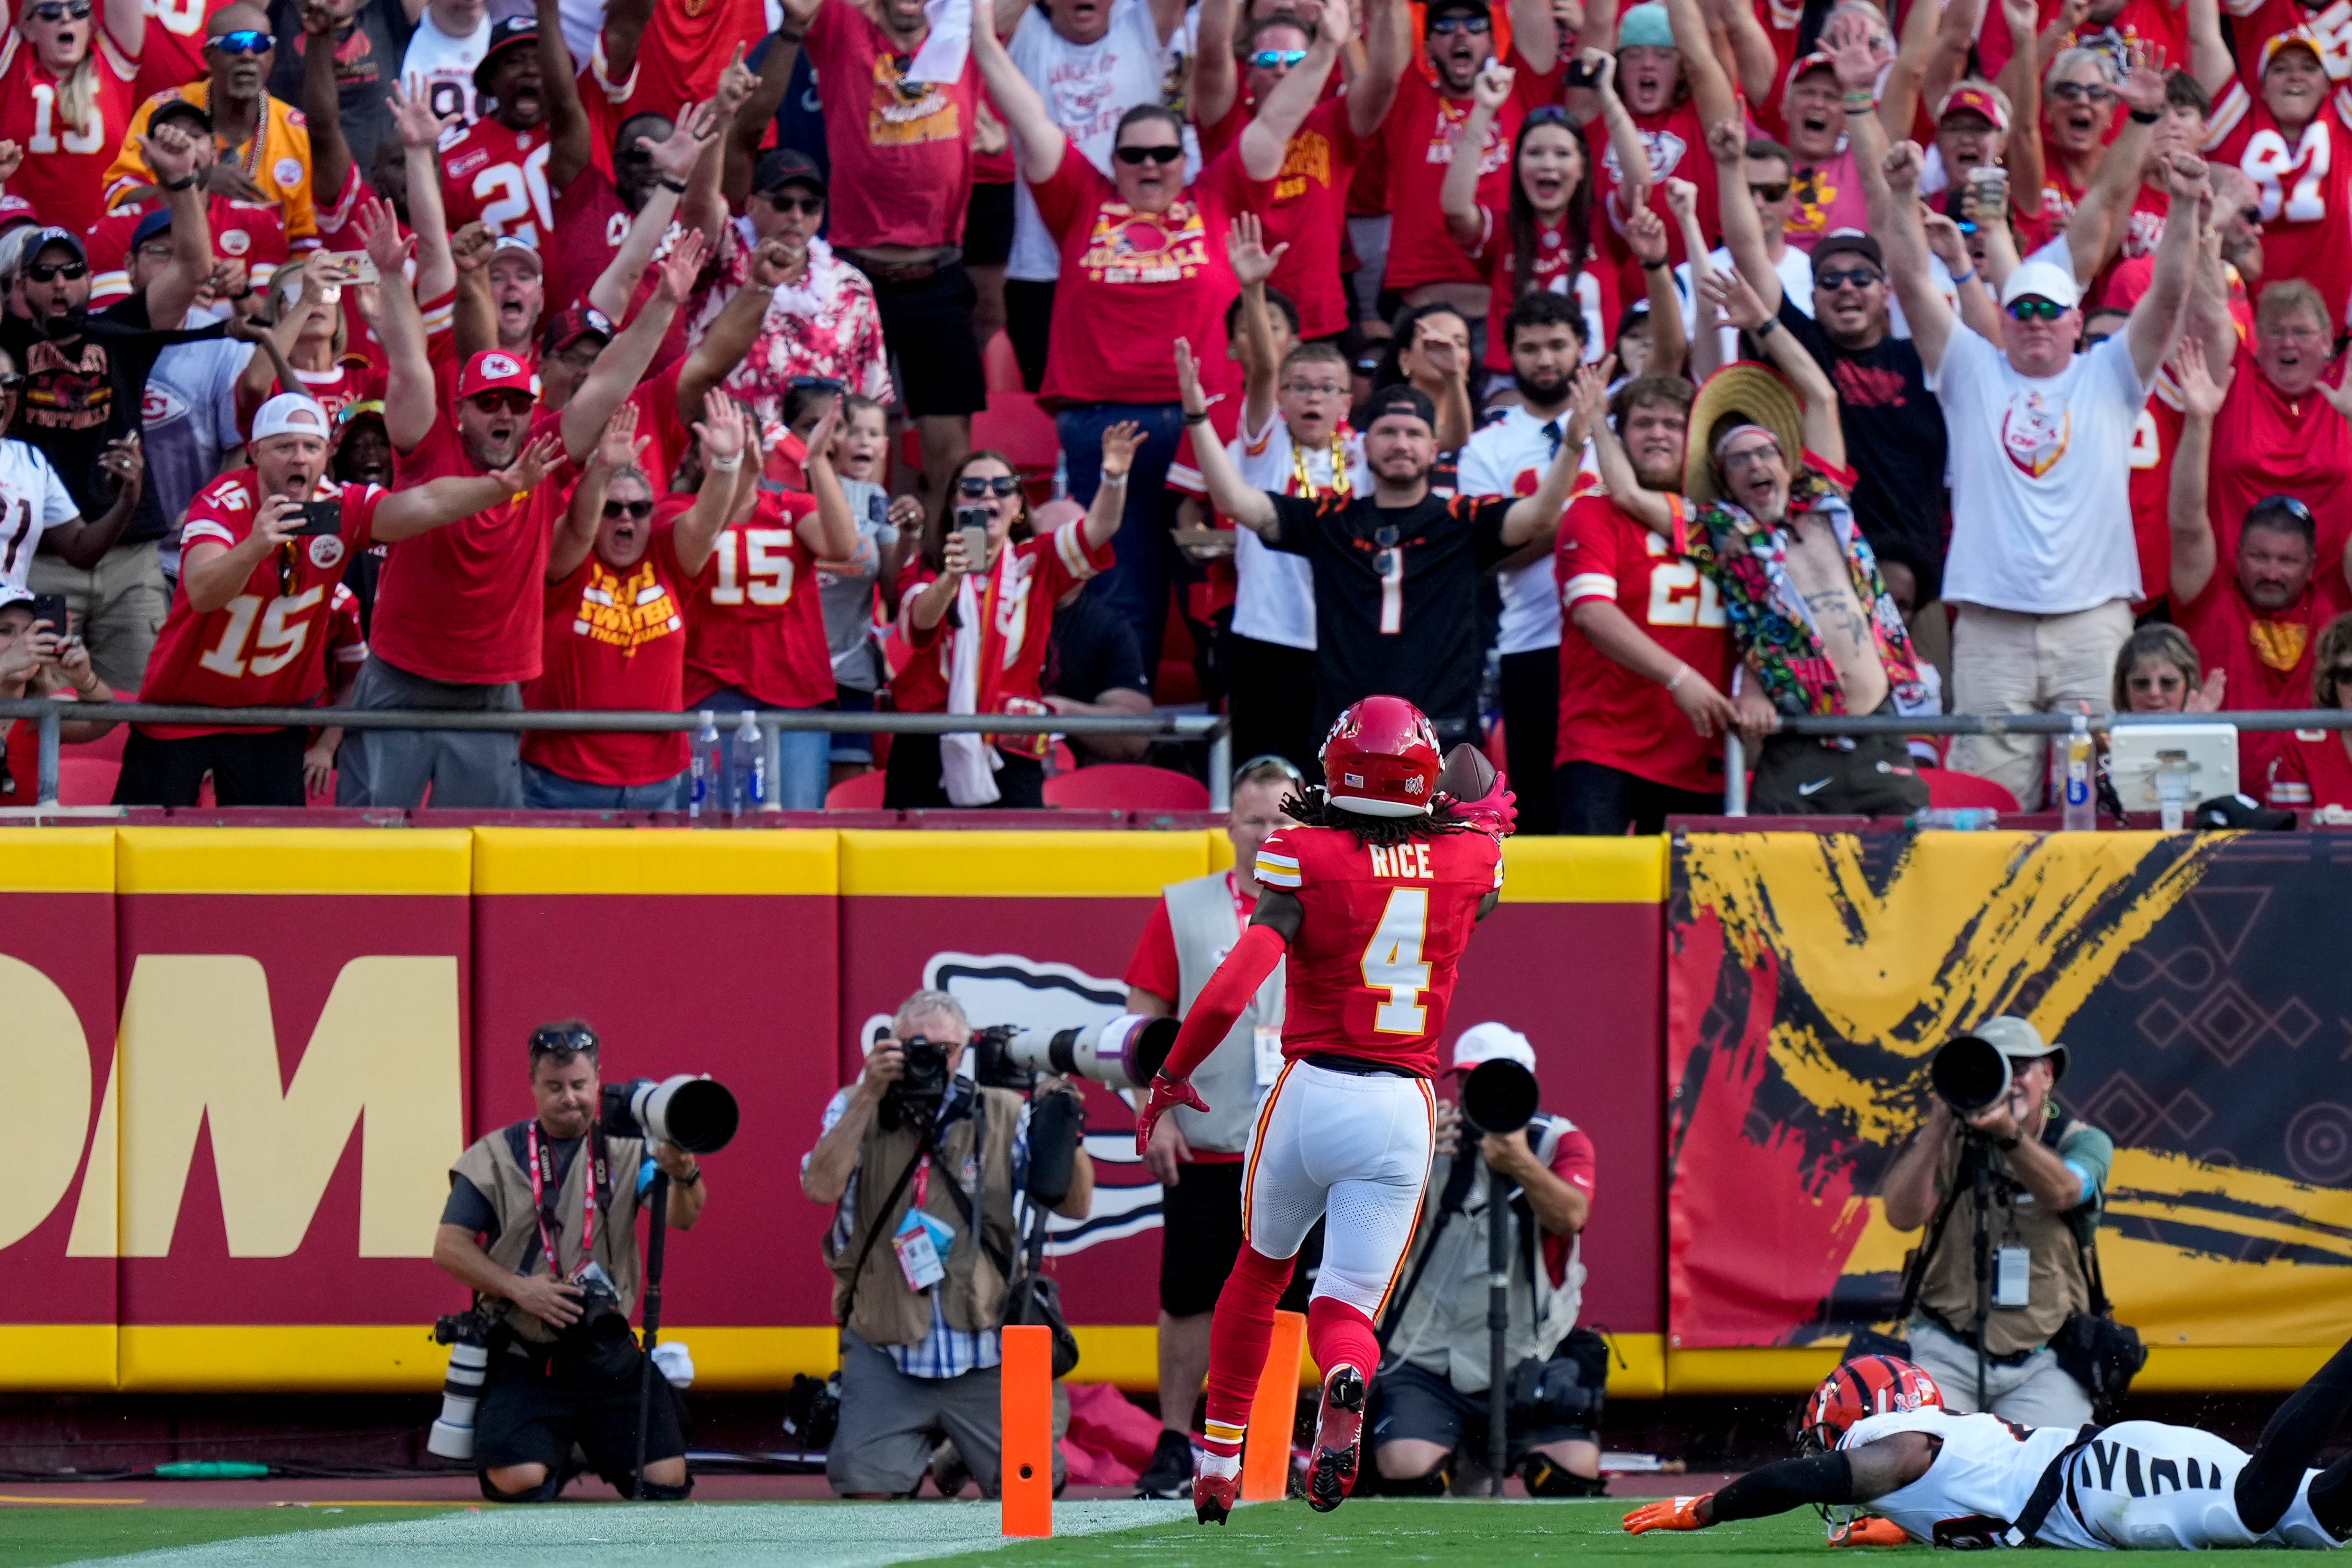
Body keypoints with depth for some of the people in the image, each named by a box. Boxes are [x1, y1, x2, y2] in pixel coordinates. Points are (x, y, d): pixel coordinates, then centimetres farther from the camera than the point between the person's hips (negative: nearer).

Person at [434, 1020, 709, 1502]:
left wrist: (684, 1174, -34)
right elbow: (449, 1247, 1)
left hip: (607, 1353, 1)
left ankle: (590, 1445, 24)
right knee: (521, 1482, -21)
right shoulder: (496, 1156, 4)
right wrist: (519, 1288, -13)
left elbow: (682, 1216, -10)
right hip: (523, 1361, -1)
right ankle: (555, 1454, 17)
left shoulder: (625, 1151, 6)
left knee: (666, 1480, -9)